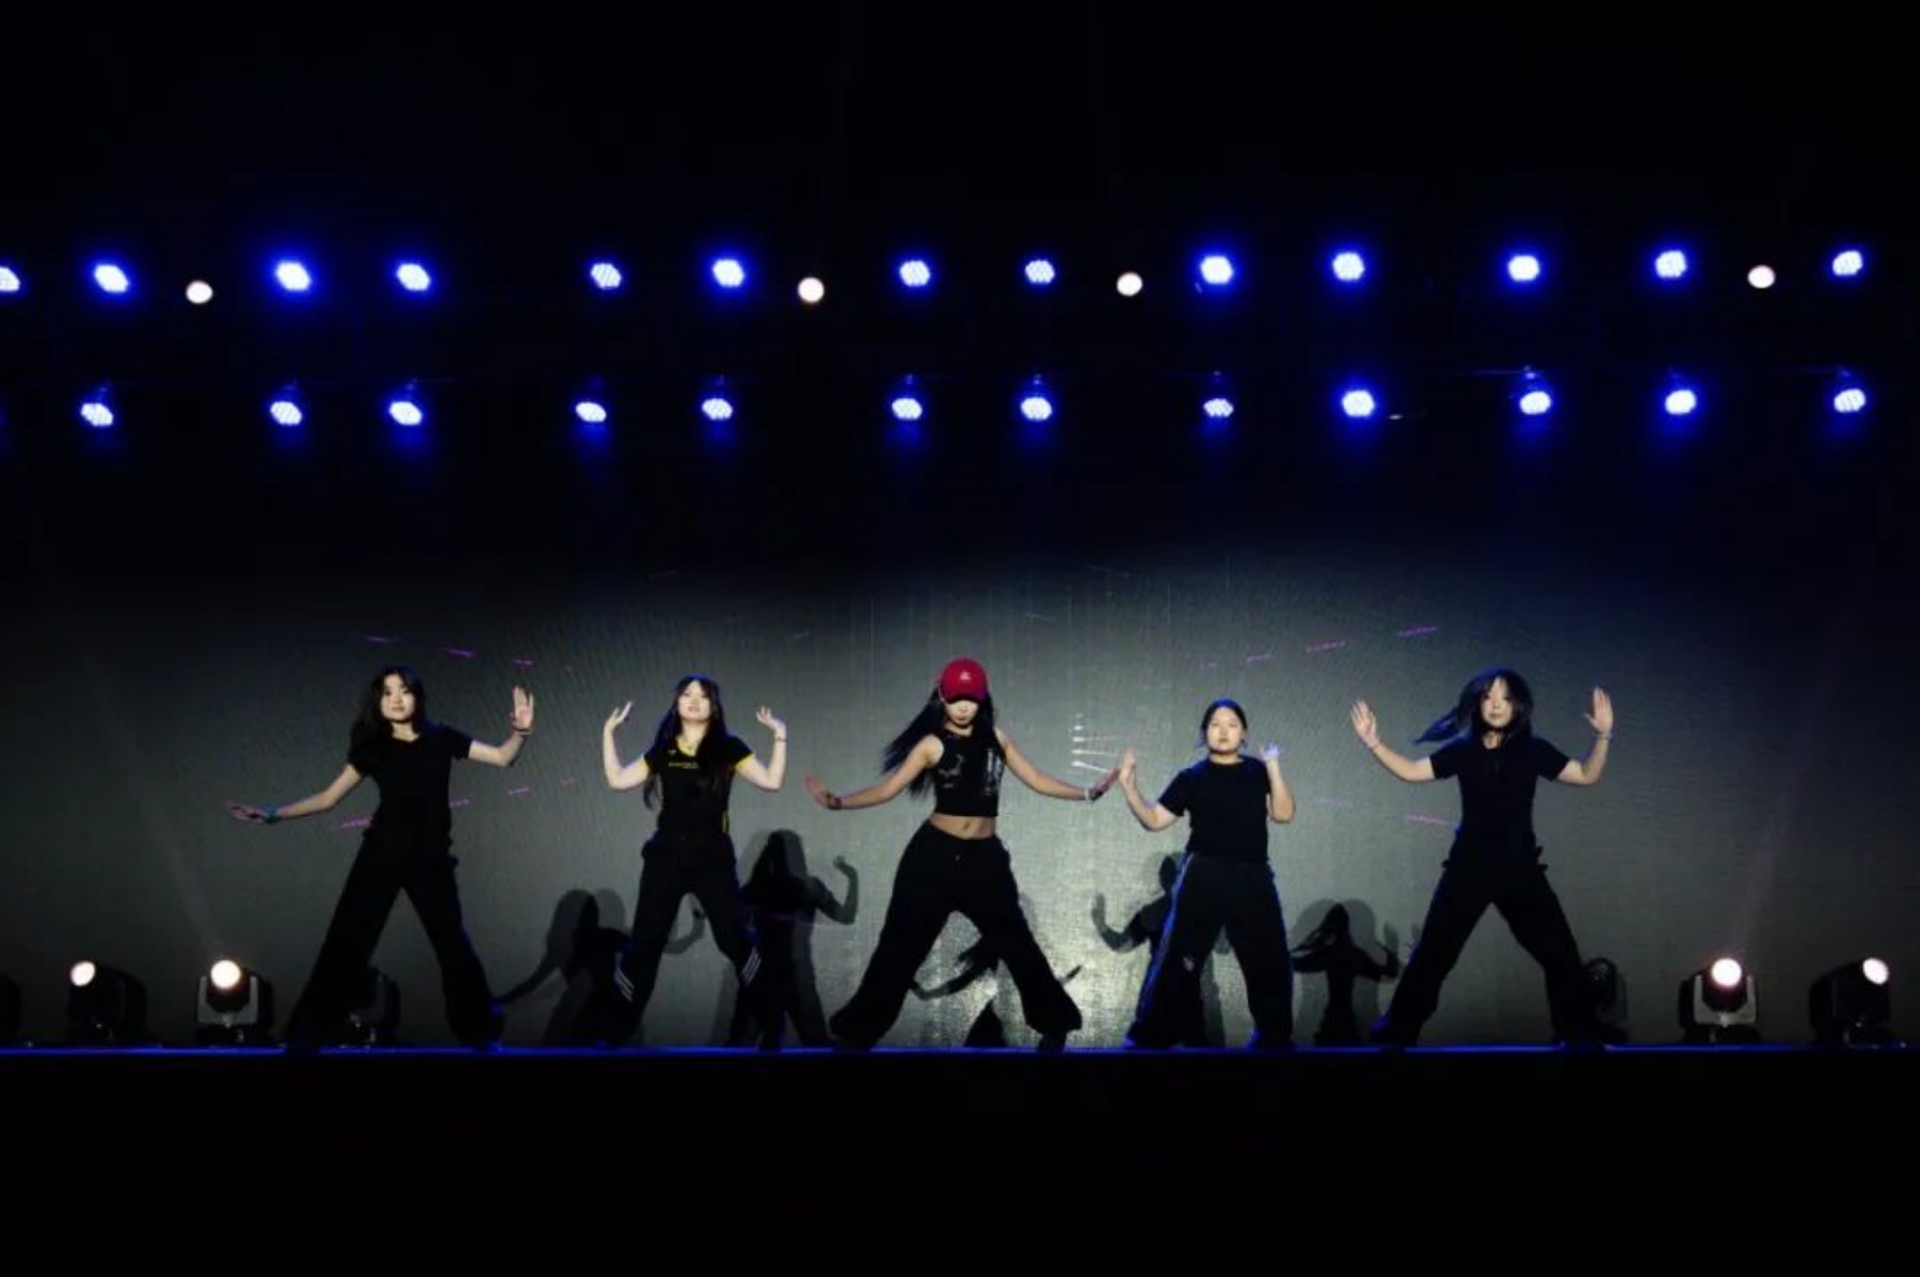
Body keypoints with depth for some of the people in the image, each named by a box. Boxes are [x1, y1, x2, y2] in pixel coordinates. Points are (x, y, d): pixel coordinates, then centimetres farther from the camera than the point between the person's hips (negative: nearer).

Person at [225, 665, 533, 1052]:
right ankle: (306, 1036, 1)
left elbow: (503, 758, 1)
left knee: (453, 942, 5)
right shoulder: (373, 748, 2)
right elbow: (328, 798, 5)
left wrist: (520, 732, -20)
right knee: (346, 941, -3)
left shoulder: (441, 739, 2)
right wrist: (271, 814, -2)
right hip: (382, 854, 0)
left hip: (431, 858, 0)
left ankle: (481, 1033, 16)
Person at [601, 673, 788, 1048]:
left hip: (712, 856, -2)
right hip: (666, 855, 2)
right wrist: (608, 732, 7)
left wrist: (780, 737, -13)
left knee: (736, 938, -3)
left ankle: (770, 1022, 7)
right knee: (644, 941, 4)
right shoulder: (663, 749, 8)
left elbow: (772, 781, -8)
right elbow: (618, 780, 8)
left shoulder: (728, 748, 0)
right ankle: (619, 1027, 14)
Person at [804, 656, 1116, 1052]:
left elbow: (1037, 781, 11)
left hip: (985, 855, 2)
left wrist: (1088, 793, 4)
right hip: (935, 852, -2)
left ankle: (1054, 1024, 22)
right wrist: (838, 802, -21)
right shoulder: (933, 744, -4)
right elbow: (887, 789, -9)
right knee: (902, 942, 0)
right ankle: (857, 1031, 8)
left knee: (1015, 939, 8)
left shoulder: (995, 738, 6)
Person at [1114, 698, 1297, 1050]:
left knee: (1270, 961, 8)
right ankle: (1150, 1037, -1)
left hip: (1253, 879, 2)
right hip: (1203, 878, -2)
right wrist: (1128, 784, -10)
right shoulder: (1191, 777, 4)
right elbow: (1154, 820, 2)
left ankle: (1274, 1037, 25)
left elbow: (1283, 814, -3)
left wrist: (1274, 767, -10)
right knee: (1177, 958, -5)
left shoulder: (1258, 772, 8)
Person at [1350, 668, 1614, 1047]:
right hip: (1469, 866, 0)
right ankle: (1395, 1034, 8)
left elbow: (1586, 775, 2)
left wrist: (1603, 736, -12)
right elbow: (1411, 771, 2)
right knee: (1432, 954, 0)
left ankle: (1580, 1036, 12)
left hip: (1519, 867, 0)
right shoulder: (1462, 749, -1)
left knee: (1561, 954, -2)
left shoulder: (1532, 749, -1)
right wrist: (1374, 743, -10)